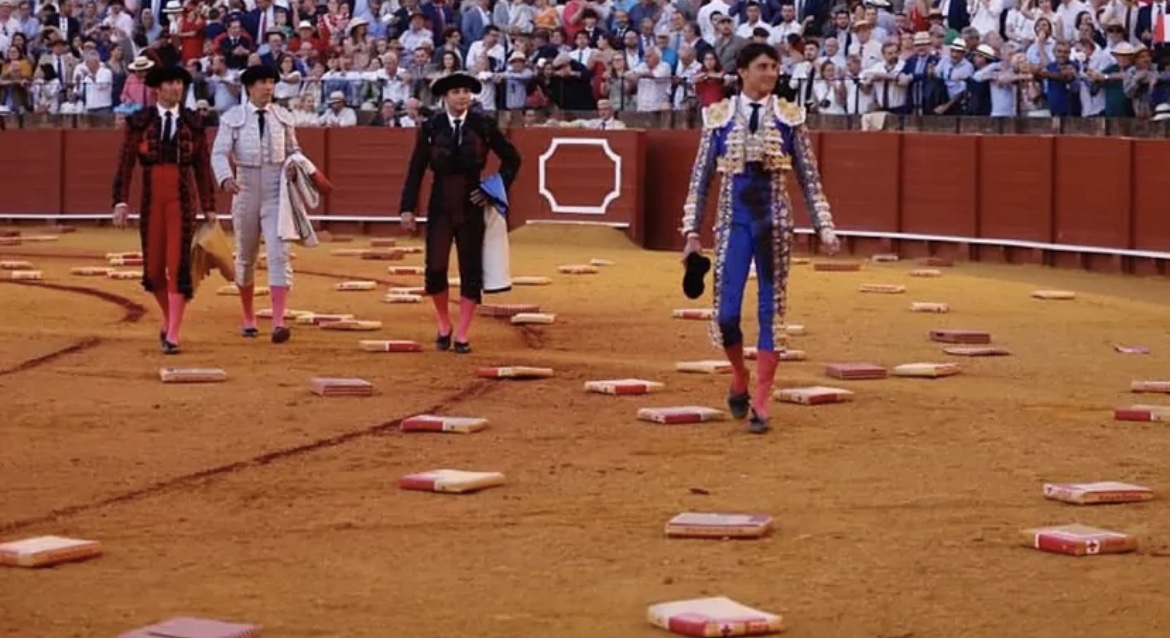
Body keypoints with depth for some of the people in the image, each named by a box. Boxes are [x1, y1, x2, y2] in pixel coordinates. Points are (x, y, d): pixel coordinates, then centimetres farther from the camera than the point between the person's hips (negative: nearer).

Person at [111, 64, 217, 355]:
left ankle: (172, 336, -5)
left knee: (178, 266, -7)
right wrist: (121, 201, -8)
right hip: (151, 198, 1)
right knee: (154, 267, 7)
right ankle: (168, 321, 32)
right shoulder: (140, 121, 2)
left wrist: (209, 208, 6)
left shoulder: (193, 122, 4)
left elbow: (203, 167, 6)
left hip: (183, 199, -1)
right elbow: (125, 163, 0)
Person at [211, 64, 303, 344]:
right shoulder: (233, 118, -3)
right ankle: (248, 319, 29)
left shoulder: (282, 117, 6)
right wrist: (225, 178, -29)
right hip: (246, 189, 0)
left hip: (277, 192, 0)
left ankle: (279, 322, -20)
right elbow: (219, 153, -10)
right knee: (245, 255, 12)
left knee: (279, 254, -13)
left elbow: (293, 149, 15)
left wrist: (294, 165, -8)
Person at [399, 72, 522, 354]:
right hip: (440, 207, 0)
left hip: (471, 207, 0)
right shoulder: (431, 128, -2)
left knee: (471, 270, 2)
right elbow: (416, 170, 1)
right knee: (435, 268, -4)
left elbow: (512, 159, 9)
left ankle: (462, 335, 11)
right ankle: (444, 326, 19)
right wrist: (408, 208, -3)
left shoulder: (484, 126, -2)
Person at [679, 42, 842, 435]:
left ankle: (761, 405, 8)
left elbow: (809, 179, 5)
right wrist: (691, 232, 1)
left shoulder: (789, 117, 2)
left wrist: (824, 227, 0)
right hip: (733, 222, 0)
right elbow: (700, 179, 5)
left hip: (774, 223, 0)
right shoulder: (719, 117, 2)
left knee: (772, 311, 1)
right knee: (726, 312, -4)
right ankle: (740, 380, 25)